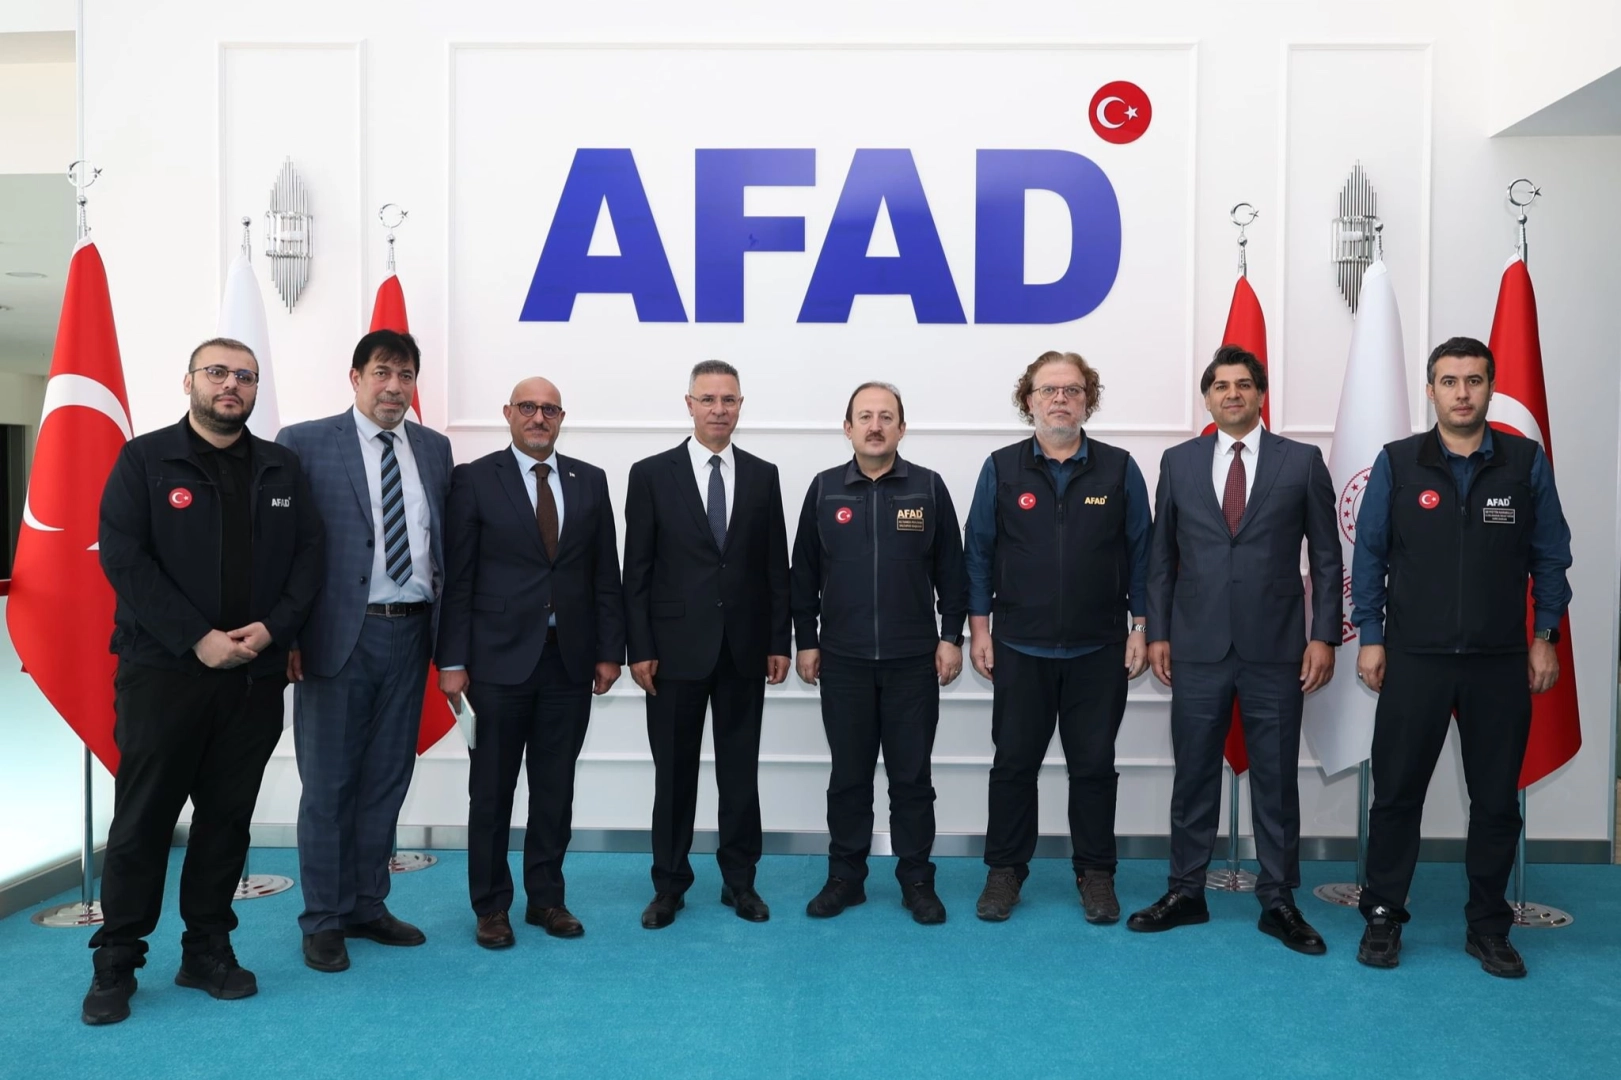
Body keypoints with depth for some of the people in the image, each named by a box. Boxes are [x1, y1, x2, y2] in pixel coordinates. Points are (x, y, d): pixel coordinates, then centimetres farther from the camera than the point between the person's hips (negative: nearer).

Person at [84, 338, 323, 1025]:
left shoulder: (282, 469, 10)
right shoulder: (145, 460, 0)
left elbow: (308, 555, 6)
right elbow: (123, 558, -9)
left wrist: (273, 627, -11)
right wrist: (197, 638, -16)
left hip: (256, 676, 3)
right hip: (163, 671, -3)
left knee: (228, 816, 10)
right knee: (142, 819, 4)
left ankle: (208, 949, 22)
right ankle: (115, 963, 17)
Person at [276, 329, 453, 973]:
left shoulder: (434, 449, 10)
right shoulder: (306, 443, -3)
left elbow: (446, 543, 10)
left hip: (411, 635, 4)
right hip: (339, 637, -4)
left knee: (388, 778, 13)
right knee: (329, 784, 6)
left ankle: (367, 906, 28)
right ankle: (324, 920, 20)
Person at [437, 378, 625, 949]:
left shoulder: (590, 481, 8)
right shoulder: (474, 479, -1)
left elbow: (605, 575, 8)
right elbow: (457, 578, -4)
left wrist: (609, 650, 3)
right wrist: (452, 661, -8)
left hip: (570, 660, 3)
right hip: (499, 660, -3)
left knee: (556, 788, 10)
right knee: (491, 789, 7)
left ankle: (546, 897, 25)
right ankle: (491, 906, 21)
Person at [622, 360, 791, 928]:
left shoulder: (762, 475, 7)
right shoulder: (651, 474, -1)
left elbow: (776, 566, 7)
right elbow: (636, 570, -2)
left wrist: (780, 641, 3)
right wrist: (639, 648, -7)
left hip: (744, 648, 2)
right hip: (676, 648, -2)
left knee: (740, 770, 10)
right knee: (674, 772, 8)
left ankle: (739, 880, 23)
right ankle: (670, 885, 22)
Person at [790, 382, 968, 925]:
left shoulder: (929, 487, 1)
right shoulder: (824, 489, 3)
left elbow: (951, 570, 3)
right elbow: (804, 573, 6)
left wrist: (951, 636, -1)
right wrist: (805, 641, 3)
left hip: (913, 658, -1)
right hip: (843, 660, 1)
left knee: (911, 775, 7)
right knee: (848, 774, 10)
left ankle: (917, 880, 20)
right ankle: (845, 876, 23)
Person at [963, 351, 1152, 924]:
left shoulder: (1119, 469, 2)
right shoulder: (1001, 468, 2)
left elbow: (1140, 552, 4)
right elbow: (979, 551, 3)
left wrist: (1140, 627, 0)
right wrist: (979, 627, -1)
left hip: (1099, 650, 0)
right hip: (1020, 647, 0)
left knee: (1094, 765, 8)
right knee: (1013, 763, 7)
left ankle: (1096, 874, 23)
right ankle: (1005, 870, 21)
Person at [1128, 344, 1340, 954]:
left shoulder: (1302, 462, 3)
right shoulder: (1179, 462, 7)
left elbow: (1326, 557, 3)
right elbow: (1161, 555, 8)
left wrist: (1324, 636, -3)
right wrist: (1157, 633, 4)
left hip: (1276, 651, -1)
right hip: (1198, 649, 1)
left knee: (1276, 779, 7)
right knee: (1193, 774, 9)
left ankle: (1278, 903, 20)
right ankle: (1185, 893, 22)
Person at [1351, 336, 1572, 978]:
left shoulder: (1527, 462, 1)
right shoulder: (1397, 464, -1)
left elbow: (1549, 556, 6)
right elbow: (1369, 556, 2)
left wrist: (1544, 637, 2)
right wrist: (1370, 638, -2)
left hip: (1501, 663, 1)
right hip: (1413, 660, -1)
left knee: (1497, 799, 9)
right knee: (1397, 793, 5)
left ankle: (1488, 927, 24)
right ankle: (1383, 918, 19)